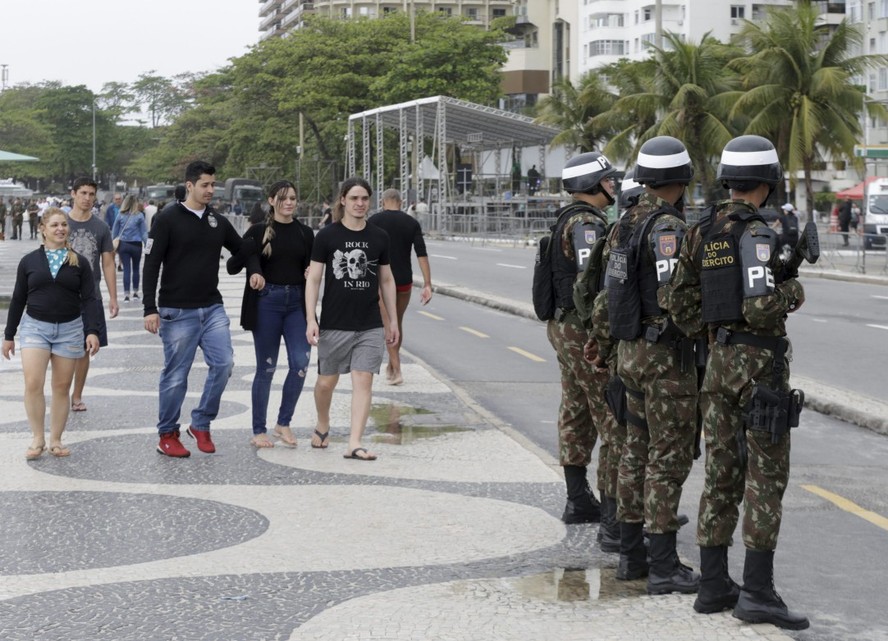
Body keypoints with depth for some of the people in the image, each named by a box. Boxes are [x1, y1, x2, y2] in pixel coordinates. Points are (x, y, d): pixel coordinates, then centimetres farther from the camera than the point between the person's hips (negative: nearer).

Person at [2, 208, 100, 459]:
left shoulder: (79, 263, 3)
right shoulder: (29, 261, 4)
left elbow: (88, 299, 1)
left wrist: (92, 331, -11)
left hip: (69, 329, 1)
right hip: (35, 326, 0)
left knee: (62, 386, 5)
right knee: (33, 384, -13)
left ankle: (56, 440, 15)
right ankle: (38, 439, 0)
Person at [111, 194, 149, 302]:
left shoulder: (120, 216, 1)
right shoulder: (139, 216, -5)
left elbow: (114, 232, 5)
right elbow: (144, 232, -4)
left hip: (123, 245, 1)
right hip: (136, 245, -1)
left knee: (126, 269, 3)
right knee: (135, 269, 13)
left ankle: (126, 294, -2)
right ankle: (135, 292, 20)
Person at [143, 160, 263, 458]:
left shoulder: (218, 222, 10)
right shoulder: (168, 219, -6)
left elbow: (243, 249, 24)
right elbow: (151, 266, -7)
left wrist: (255, 270, 2)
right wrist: (150, 308, -13)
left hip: (212, 308, 5)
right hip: (177, 312, -5)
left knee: (223, 363, -7)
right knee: (176, 375, 0)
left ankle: (201, 425, 11)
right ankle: (167, 435, 16)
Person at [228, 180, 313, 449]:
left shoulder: (305, 233, 7)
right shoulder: (259, 231, -3)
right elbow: (232, 267, -5)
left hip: (297, 303, 3)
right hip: (266, 303, -3)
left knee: (300, 363, -8)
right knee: (266, 368, 3)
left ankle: (283, 423, 9)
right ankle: (259, 431, 15)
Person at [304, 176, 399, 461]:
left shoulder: (379, 238, 6)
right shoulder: (327, 236, -3)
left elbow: (386, 280, 13)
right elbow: (313, 279, -2)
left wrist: (393, 320, 12)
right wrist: (310, 319, -9)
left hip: (370, 326, 2)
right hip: (334, 325, -2)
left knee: (363, 381, -6)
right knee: (327, 382, 9)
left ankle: (354, 443, -6)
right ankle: (322, 426, 36)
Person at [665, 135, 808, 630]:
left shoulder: (702, 232, 8)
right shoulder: (757, 233, -16)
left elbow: (681, 305, 10)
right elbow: (760, 306, -26)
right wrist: (792, 292, -5)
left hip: (720, 360, 8)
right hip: (761, 361, -8)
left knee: (723, 473, 10)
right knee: (767, 475, -4)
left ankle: (713, 585, 13)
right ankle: (758, 591, -6)